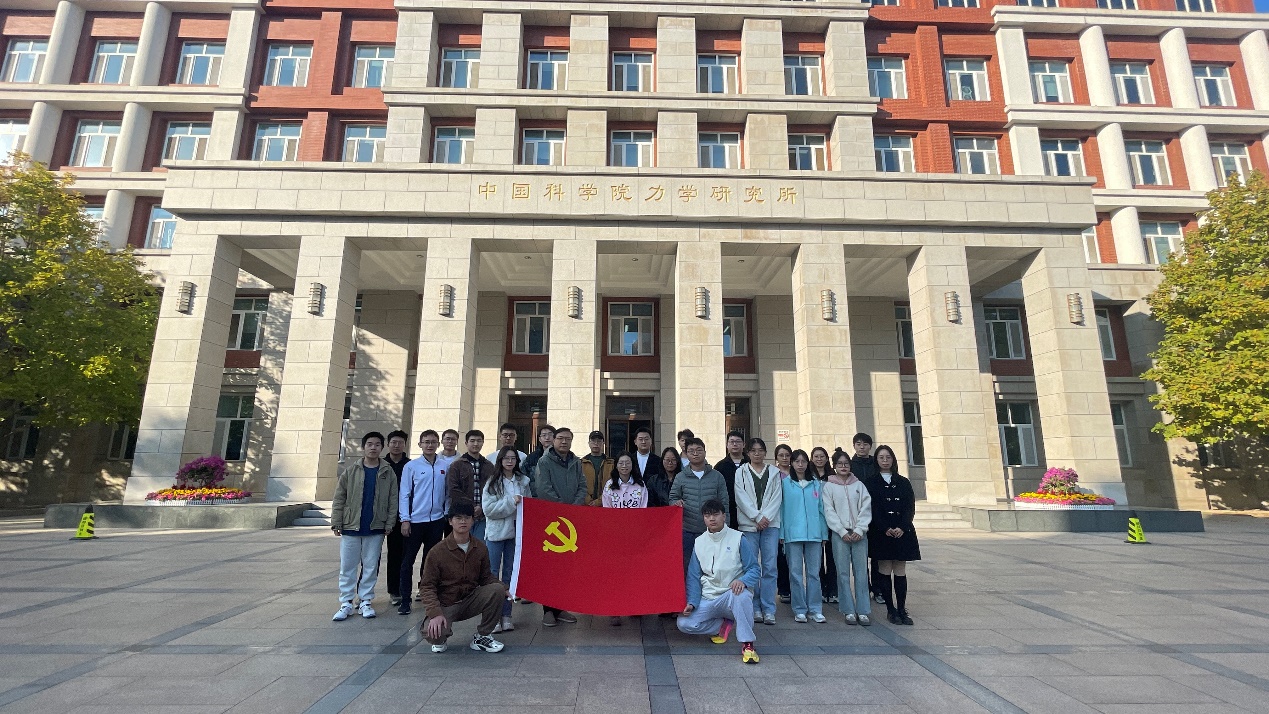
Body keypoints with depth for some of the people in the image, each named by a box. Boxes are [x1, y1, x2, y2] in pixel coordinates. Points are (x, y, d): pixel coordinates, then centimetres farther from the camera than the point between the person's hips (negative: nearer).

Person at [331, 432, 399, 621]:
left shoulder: (388, 472, 2)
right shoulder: (351, 470, 2)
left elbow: (392, 501, 2)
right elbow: (339, 497, 2)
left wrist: (389, 525, -4)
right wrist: (336, 522, -3)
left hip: (375, 528, 0)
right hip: (350, 527, 0)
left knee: (371, 567, 7)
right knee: (347, 567, 6)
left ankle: (366, 601, 19)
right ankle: (346, 603, 16)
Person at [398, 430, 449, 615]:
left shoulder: (445, 467, 3)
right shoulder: (411, 466, -3)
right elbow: (404, 494, -3)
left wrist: (446, 513, 3)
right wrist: (405, 520, -7)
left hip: (436, 520, 2)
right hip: (415, 520, -2)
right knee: (408, 560, 2)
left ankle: (426, 592, 26)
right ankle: (405, 600, 10)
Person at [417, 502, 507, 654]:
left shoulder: (480, 548, -3)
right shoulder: (437, 552, -14)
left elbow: (486, 577, 6)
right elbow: (427, 586, -11)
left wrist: (504, 588, -14)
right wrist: (435, 613, -26)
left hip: (470, 601, 3)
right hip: (445, 605, -3)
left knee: (497, 589, -23)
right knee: (433, 632, -34)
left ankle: (482, 637, -2)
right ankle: (440, 640, 9)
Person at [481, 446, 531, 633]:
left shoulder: (523, 481, 5)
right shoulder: (493, 482, -2)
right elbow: (488, 508, -11)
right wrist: (511, 502, -16)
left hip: (515, 532, 2)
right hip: (495, 532, -2)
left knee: (509, 574, 10)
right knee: (492, 575, 2)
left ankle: (506, 615, 20)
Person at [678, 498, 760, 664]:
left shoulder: (738, 539, -4)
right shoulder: (699, 542, 6)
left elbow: (754, 568, -6)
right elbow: (694, 576, 8)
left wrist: (743, 581, -28)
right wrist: (692, 602, -6)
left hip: (731, 595, -4)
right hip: (707, 599, 4)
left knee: (741, 595, -39)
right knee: (684, 624, -16)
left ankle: (747, 644, -23)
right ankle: (725, 624, 5)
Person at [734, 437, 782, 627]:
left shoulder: (774, 472, 11)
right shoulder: (741, 472, 6)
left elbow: (777, 497, 3)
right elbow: (742, 497, -2)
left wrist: (766, 517, -10)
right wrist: (757, 517, -11)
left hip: (770, 524, 1)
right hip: (748, 524, -1)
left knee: (770, 567, -1)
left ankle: (768, 609, 6)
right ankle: (755, 608, 11)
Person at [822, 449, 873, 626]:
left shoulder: (859, 485, 9)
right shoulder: (828, 486, 4)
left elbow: (866, 508, 4)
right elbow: (829, 512, -1)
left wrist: (859, 530, -7)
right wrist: (842, 532, -9)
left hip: (859, 534, 2)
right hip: (839, 534, -1)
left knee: (861, 571, 2)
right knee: (843, 572, 0)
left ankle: (863, 611, 8)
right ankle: (849, 611, 8)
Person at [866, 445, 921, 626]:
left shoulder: (903, 482, 11)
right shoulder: (870, 483, 3)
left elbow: (910, 507, 4)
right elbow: (872, 509, -4)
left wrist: (902, 528, -10)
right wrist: (886, 529, -13)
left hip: (902, 531, 2)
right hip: (880, 532, -2)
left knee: (900, 571, 4)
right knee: (885, 571, 0)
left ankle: (902, 610, 10)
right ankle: (891, 610, 9)